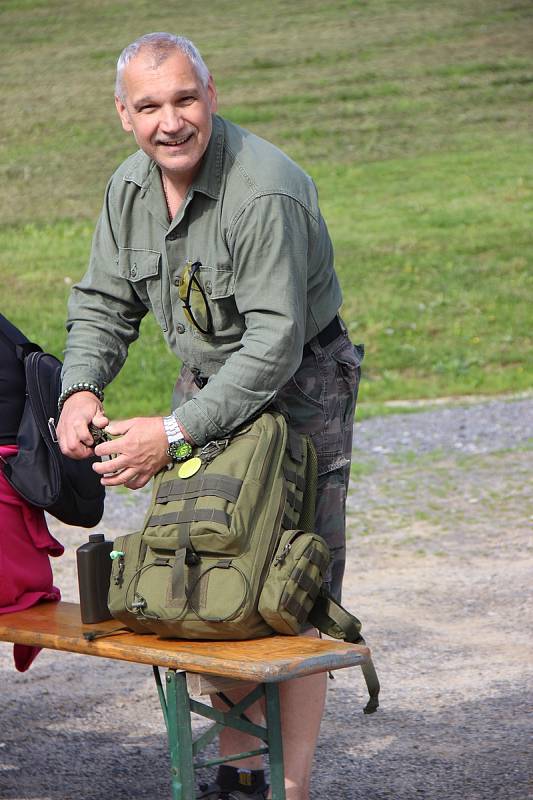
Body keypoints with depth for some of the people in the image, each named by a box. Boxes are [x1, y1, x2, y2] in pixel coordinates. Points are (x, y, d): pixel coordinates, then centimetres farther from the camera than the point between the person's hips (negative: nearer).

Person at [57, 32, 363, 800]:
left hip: (296, 389, -7)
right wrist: (80, 390, -13)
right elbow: (103, 303, 6)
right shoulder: (130, 188, -2)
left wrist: (175, 433, -32)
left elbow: (275, 342, -30)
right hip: (206, 384, 7)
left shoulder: (266, 192, -28)